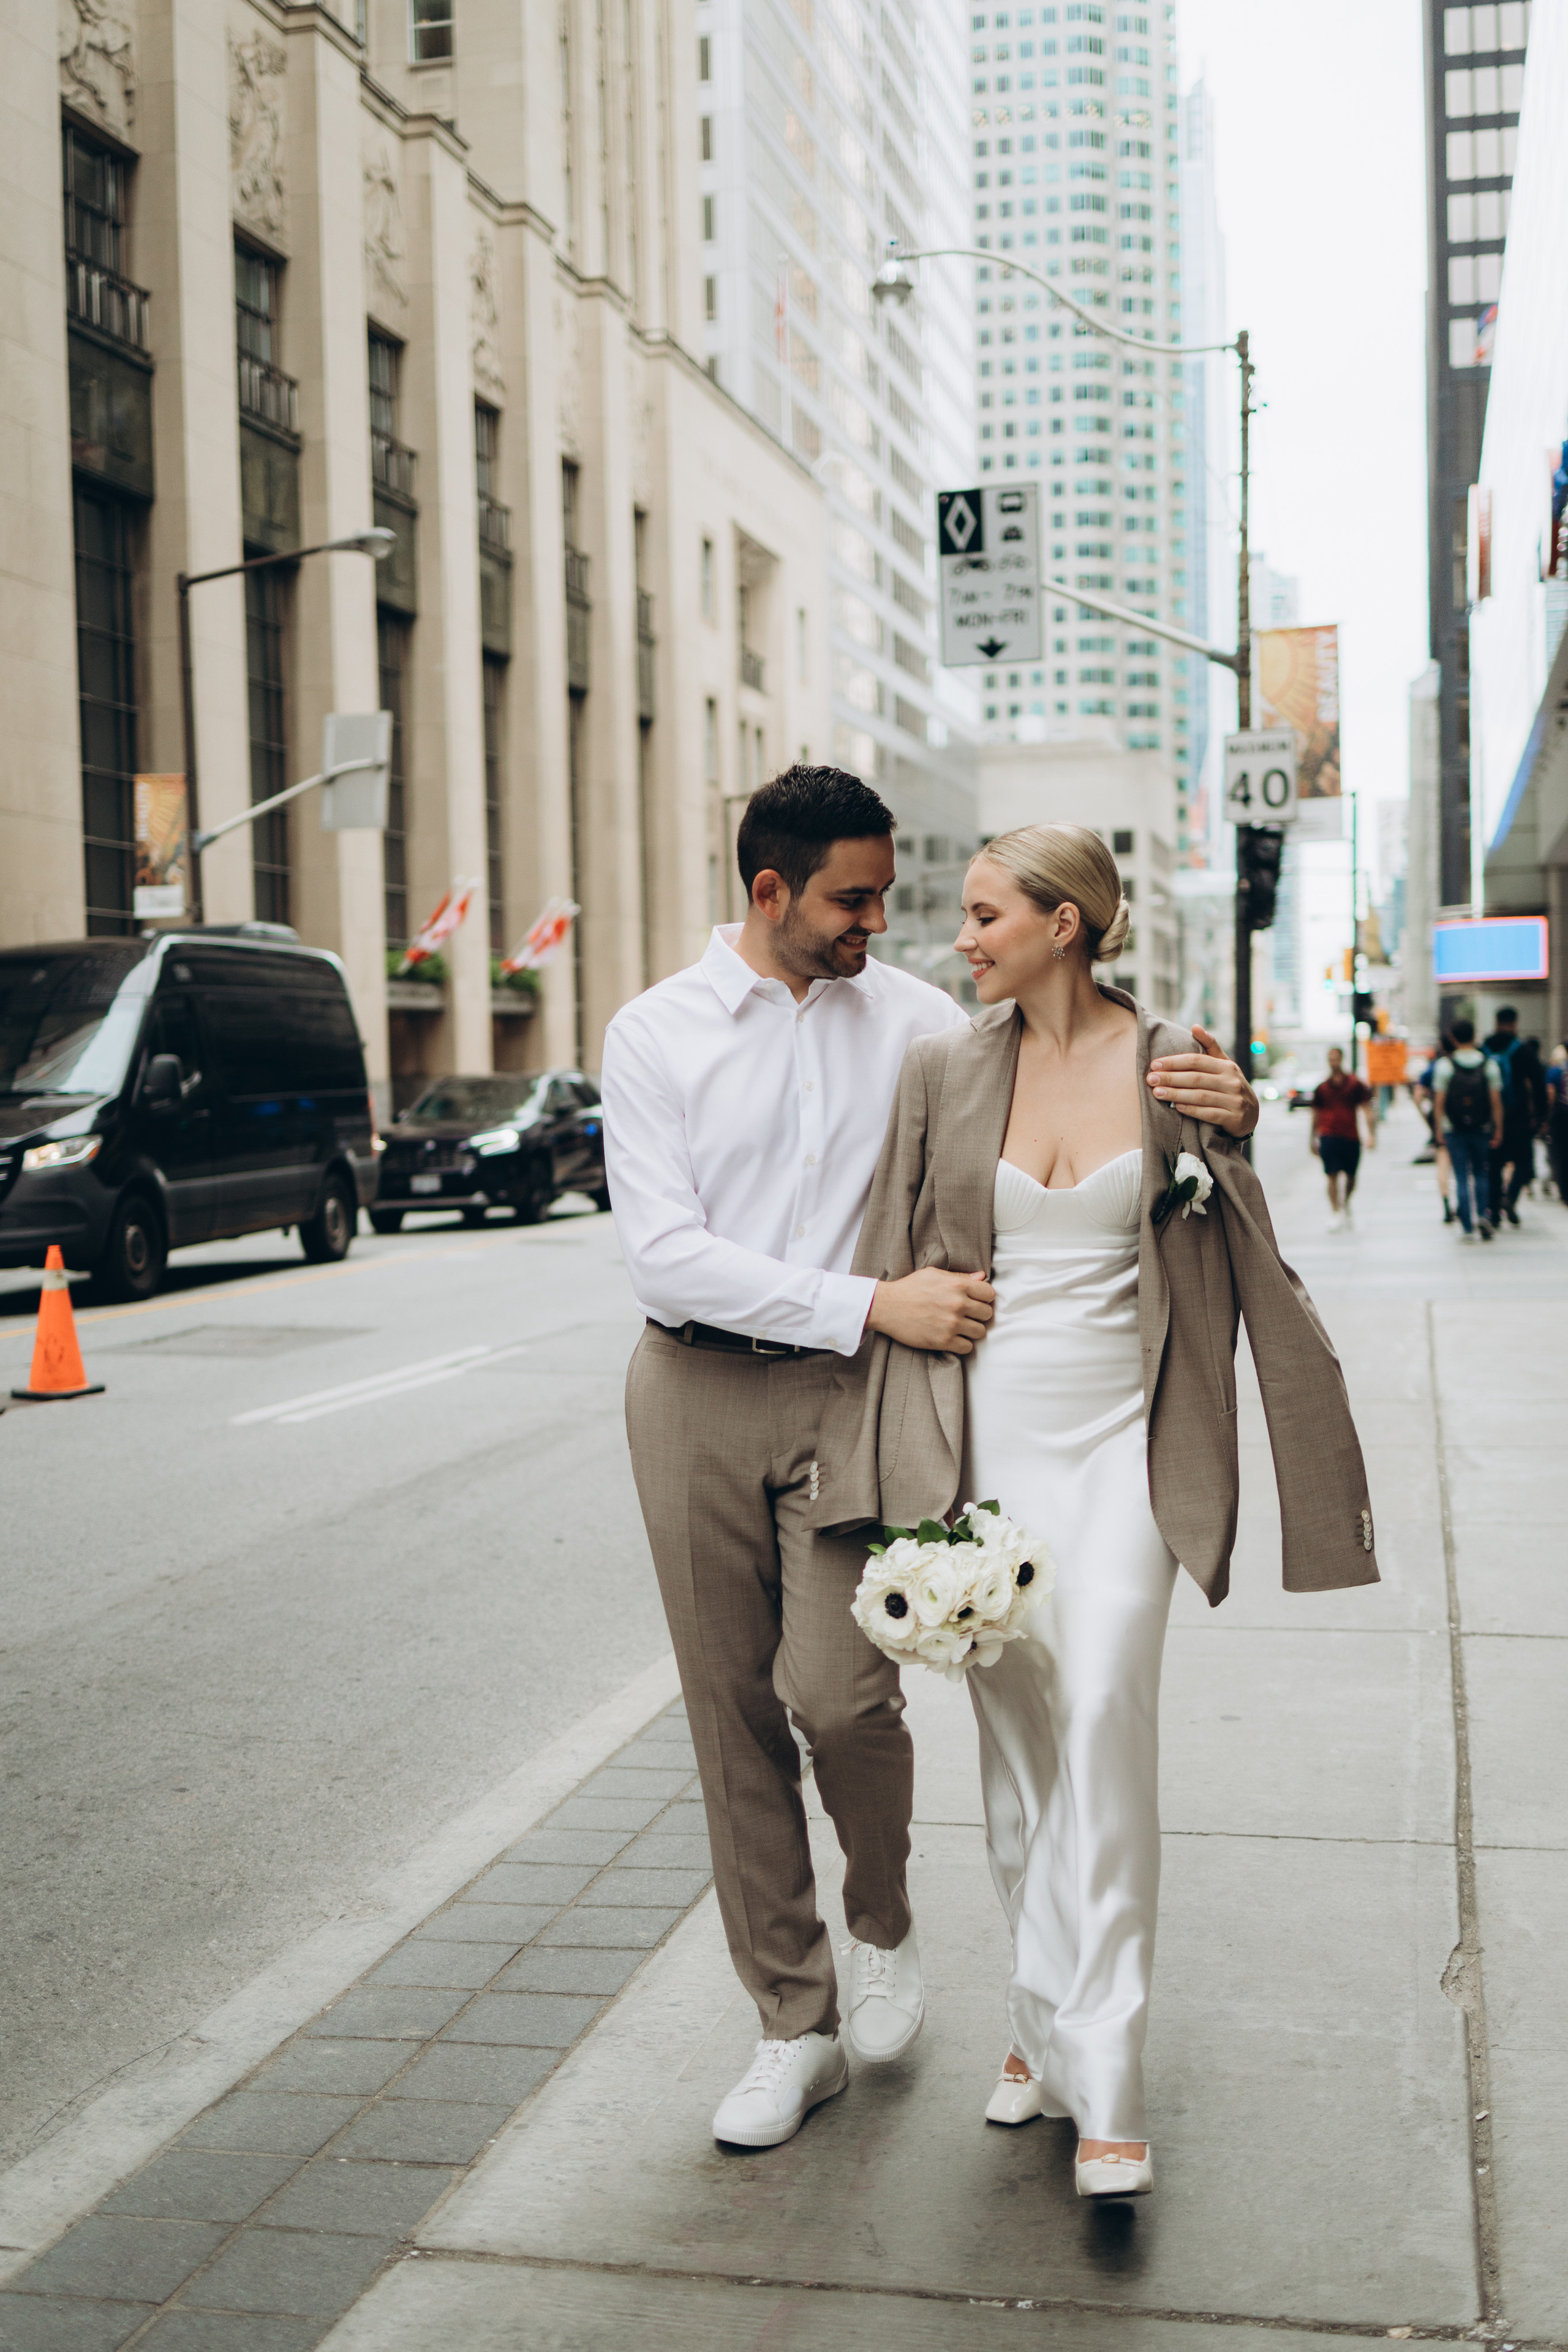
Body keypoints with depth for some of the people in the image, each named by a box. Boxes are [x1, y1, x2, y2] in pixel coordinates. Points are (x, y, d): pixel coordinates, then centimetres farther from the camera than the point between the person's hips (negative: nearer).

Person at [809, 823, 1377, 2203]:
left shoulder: (1172, 1065, -1)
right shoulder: (944, 1071, 3)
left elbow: (1229, 1260, 11)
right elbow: (894, 1262, 6)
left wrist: (1234, 1134, -6)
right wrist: (899, 1473, 3)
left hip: (1121, 1440, -2)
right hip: (988, 1437, 2)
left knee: (1104, 1718, -13)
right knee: (1017, 1740, 9)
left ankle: (1103, 2086, -7)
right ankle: (1049, 2021, 26)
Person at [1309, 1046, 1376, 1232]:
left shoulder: (1355, 1084, 2)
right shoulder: (1322, 1087, 5)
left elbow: (1367, 1110, 1)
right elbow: (1316, 1115, 14)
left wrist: (1372, 1135, -9)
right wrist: (1314, 1140, 15)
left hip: (1351, 1138, 1)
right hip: (1329, 1137, -1)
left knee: (1351, 1177, 11)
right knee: (1332, 1176, -9)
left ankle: (1345, 1202, 38)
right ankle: (1335, 1213, -7)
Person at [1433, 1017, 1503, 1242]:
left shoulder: (1445, 1065, -6)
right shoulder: (1489, 1064, -2)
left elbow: (1440, 1102, -6)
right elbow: (1496, 1101, -3)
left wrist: (1439, 1129, 3)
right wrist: (1498, 1130, 4)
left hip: (1454, 1129, -1)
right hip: (1482, 1128, 1)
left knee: (1462, 1178, 2)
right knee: (1481, 1174, 17)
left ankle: (1467, 1227, 0)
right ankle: (1483, 1215, 0)